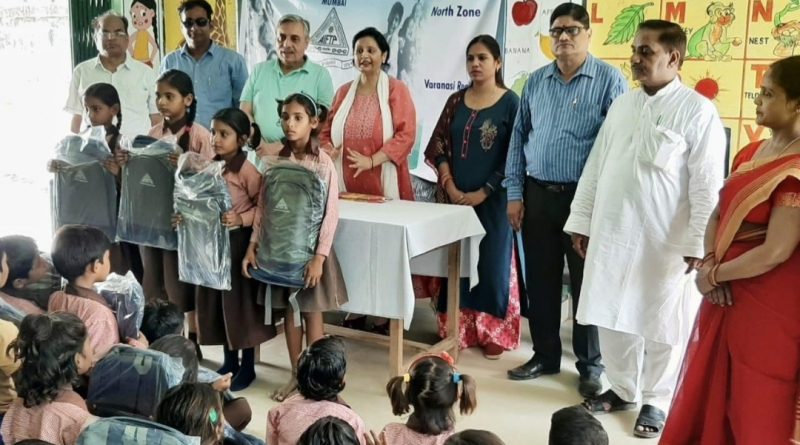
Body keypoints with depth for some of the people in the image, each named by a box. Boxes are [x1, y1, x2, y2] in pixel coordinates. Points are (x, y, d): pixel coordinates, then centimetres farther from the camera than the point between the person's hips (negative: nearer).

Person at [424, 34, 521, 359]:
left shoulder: (510, 103, -4)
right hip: (455, 195, 4)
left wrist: (483, 192, -13)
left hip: (492, 198, -4)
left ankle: (494, 332, 15)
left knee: (492, 262, 3)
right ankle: (457, 329, 18)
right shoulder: (456, 101, 9)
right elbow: (438, 146, 7)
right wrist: (450, 186, -7)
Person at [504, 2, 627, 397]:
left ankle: (590, 365, 18)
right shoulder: (536, 82, 9)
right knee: (540, 280, 12)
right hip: (538, 194, 4)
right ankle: (545, 355, 27)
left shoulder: (609, 80, -5)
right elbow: (518, 138, 12)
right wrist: (514, 194, 6)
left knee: (586, 284, 4)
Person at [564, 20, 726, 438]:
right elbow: (596, 166, 12)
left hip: (665, 241, -5)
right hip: (611, 233, 5)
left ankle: (655, 400, 24)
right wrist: (582, 220, 12)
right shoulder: (621, 105, 9)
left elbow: (708, 184, -11)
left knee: (660, 324, 7)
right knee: (611, 317, 13)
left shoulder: (697, 111, -9)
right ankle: (622, 388, 31)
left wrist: (698, 243, -13)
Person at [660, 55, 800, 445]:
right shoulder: (751, 153, 8)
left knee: (756, 411, 7)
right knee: (707, 395, 19)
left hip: (768, 306, -8)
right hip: (727, 293, 8)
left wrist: (714, 275, -9)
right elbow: (718, 214, 11)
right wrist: (709, 264, -6)